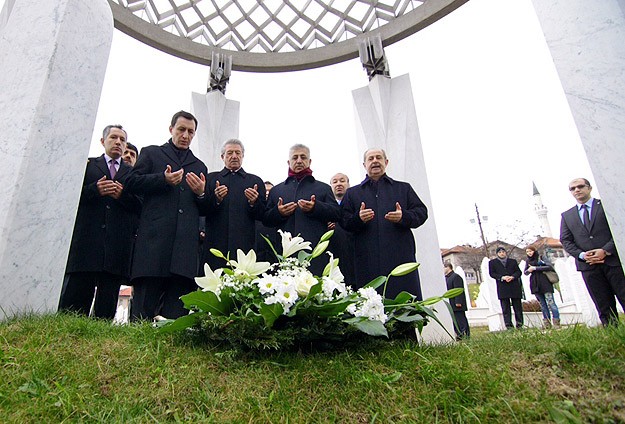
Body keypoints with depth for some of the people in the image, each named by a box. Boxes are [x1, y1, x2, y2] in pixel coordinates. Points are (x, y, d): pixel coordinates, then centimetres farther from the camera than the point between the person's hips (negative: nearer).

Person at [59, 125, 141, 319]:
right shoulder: (88, 165, 19)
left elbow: (139, 207, 10)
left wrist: (122, 195, -8)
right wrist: (95, 189, -9)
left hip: (118, 243, 1)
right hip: (86, 239, 0)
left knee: (106, 309, 1)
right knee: (73, 300, -3)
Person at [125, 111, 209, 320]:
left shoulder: (199, 166, 26)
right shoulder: (151, 153, 19)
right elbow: (132, 182, 5)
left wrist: (201, 193, 0)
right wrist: (163, 179, -8)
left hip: (185, 242, 3)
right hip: (154, 238, -2)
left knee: (177, 310, -2)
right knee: (145, 306, -5)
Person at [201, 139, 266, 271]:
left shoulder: (255, 181, 15)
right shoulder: (211, 178, 15)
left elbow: (263, 216, 10)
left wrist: (254, 203, -10)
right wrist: (216, 200, -11)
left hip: (244, 245, 0)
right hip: (216, 244, 0)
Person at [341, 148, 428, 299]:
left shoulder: (403, 188, 22)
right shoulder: (352, 193, 19)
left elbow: (421, 212, 11)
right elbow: (344, 221, 8)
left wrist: (403, 217, -9)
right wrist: (358, 219, -14)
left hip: (400, 255, 1)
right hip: (368, 261, 0)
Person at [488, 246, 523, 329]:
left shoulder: (513, 261, 17)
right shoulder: (492, 262, 11)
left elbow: (518, 271, 8)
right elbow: (492, 273, 3)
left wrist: (512, 277, -12)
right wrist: (502, 277, -12)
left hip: (514, 287, 2)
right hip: (502, 288, -1)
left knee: (517, 306, 3)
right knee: (505, 308, -3)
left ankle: (519, 324, 10)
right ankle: (508, 325, -1)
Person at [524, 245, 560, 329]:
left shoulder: (540, 258, -1)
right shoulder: (528, 261, 14)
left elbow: (550, 267, -14)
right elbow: (525, 272, 15)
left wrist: (535, 268, -17)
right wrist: (528, 270, -8)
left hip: (545, 283, -5)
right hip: (535, 284, 5)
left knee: (550, 302, -9)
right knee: (542, 304, 6)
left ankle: (556, 322, -5)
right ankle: (547, 323, 9)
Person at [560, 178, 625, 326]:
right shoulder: (566, 216, 16)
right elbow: (565, 241, 9)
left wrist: (606, 250, -14)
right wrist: (582, 255, -9)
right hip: (588, 265, 2)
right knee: (604, 308, 3)